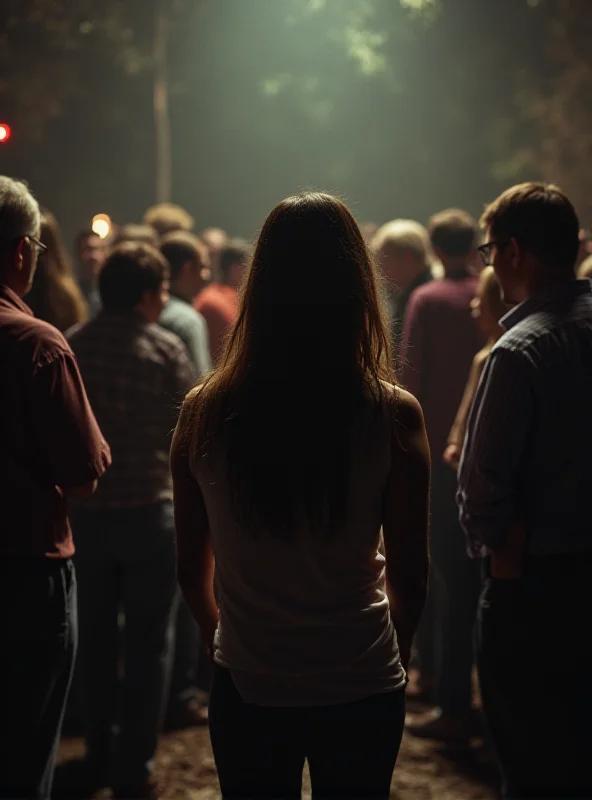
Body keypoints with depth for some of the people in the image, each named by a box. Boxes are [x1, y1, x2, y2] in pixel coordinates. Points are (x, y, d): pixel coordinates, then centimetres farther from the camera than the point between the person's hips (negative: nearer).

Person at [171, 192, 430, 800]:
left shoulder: (203, 413, -10)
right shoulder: (393, 416, -15)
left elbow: (190, 569, 1)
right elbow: (409, 576, -7)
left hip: (246, 688, 1)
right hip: (360, 687, -1)